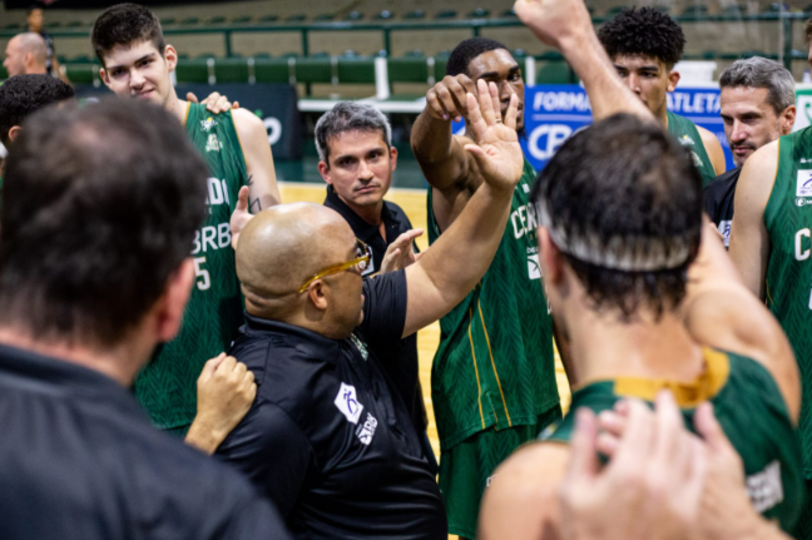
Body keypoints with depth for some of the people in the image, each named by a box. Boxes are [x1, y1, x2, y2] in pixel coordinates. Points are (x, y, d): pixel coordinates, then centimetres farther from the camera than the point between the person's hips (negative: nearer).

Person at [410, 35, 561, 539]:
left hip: (535, 379, 9)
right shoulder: (464, 158, -14)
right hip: (484, 389, -9)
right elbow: (427, 150, -41)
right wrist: (436, 109, -64)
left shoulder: (521, 167, 11)